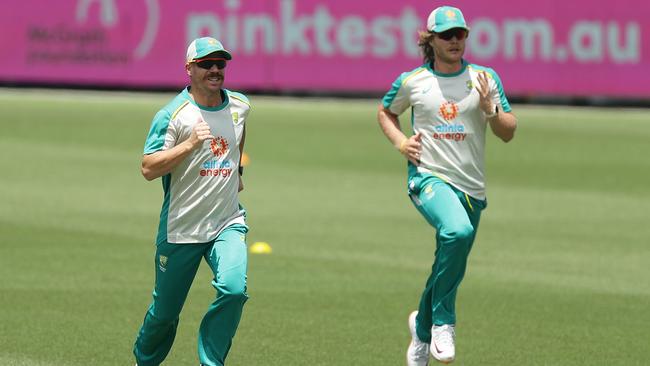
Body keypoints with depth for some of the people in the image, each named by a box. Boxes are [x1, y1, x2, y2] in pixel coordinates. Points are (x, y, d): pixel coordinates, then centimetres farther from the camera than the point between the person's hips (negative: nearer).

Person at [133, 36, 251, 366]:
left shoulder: (240, 105, 4)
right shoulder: (173, 114, -11)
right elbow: (148, 169, -19)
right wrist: (190, 144, -27)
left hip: (227, 224, 3)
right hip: (179, 230, -3)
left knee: (234, 289, -24)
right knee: (164, 312, 7)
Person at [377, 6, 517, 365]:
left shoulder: (485, 78, 4)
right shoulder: (412, 81, 2)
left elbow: (508, 133, 4)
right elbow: (385, 112, 21)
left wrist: (488, 108, -15)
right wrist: (401, 142, 3)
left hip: (471, 188, 4)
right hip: (428, 177, -3)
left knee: (449, 264, 11)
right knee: (458, 231, -34)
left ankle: (422, 329, 40)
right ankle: (443, 322, -21)